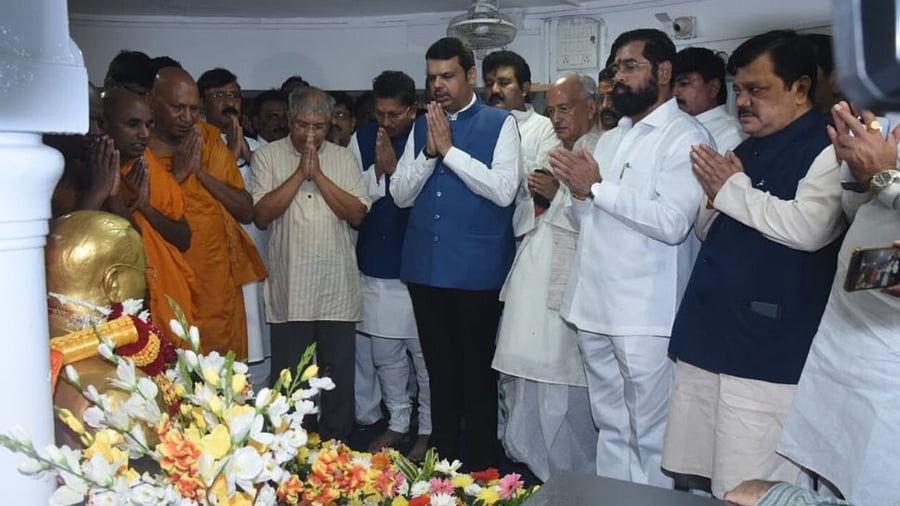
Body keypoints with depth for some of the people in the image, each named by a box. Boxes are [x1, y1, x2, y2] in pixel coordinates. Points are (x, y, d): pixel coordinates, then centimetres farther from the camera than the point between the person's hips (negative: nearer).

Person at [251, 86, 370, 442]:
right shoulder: (268, 156, 3)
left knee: (339, 378, 10)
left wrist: (318, 174, -9)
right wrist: (299, 172, -11)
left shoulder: (343, 158, 7)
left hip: (337, 291, 2)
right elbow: (261, 215, -9)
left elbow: (357, 214, -3)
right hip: (288, 292, -1)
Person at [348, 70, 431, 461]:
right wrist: (378, 170, -14)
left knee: (425, 351, 4)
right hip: (375, 264, 4)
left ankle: (429, 428, 21)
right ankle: (397, 422, 30)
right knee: (383, 351, 14)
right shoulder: (363, 139, 3)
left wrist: (395, 168, -19)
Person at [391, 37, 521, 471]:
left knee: (477, 370, 8)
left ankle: (480, 466, 24)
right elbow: (400, 195, 5)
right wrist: (429, 152, -9)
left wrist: (450, 149, -15)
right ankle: (442, 459, 31)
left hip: (476, 269, -5)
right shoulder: (422, 126, 10)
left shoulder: (500, 123, -4)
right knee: (439, 369, 16)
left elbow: (504, 191, -17)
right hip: (425, 266, 5)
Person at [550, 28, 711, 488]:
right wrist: (579, 193, -2)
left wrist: (597, 187, -14)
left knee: (651, 436, 2)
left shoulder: (685, 137, -6)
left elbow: (672, 222, -19)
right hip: (595, 307, 7)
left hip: (645, 315, -7)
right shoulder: (609, 140, 18)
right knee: (611, 428, 17)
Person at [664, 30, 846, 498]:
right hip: (706, 338, 8)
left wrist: (734, 190, -10)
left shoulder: (827, 150, -7)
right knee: (693, 480, 15)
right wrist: (715, 196, 2)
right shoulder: (746, 150, 18)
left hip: (766, 351, -8)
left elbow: (808, 228, -25)